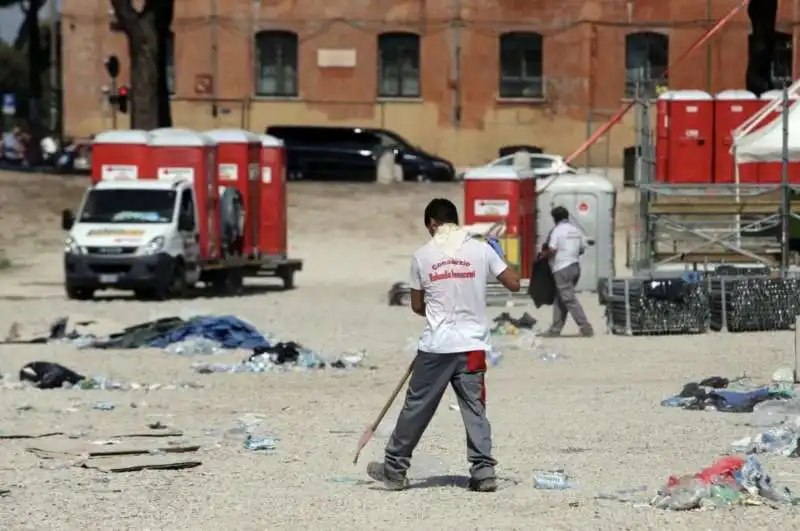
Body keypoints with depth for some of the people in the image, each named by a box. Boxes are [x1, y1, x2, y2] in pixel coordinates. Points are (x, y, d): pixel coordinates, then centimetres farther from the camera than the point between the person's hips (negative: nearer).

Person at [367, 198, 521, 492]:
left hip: (435, 346, -1)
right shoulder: (481, 250, -1)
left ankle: (394, 469, 16)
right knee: (475, 408, 5)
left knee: (417, 407, 7)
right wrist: (500, 261, 21)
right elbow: (514, 283, 3)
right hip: (472, 346, 1)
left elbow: (417, 306, 8)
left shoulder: (422, 255, 0)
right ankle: (483, 471, -1)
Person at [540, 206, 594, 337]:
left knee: (569, 299, -6)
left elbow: (551, 251, -16)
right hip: (575, 266, 8)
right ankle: (555, 329, 13)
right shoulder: (576, 230, 11)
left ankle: (585, 327, -12)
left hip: (562, 268, -8)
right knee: (559, 299, 13)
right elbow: (582, 249, 16)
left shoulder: (557, 230, -10)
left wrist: (543, 254, 2)